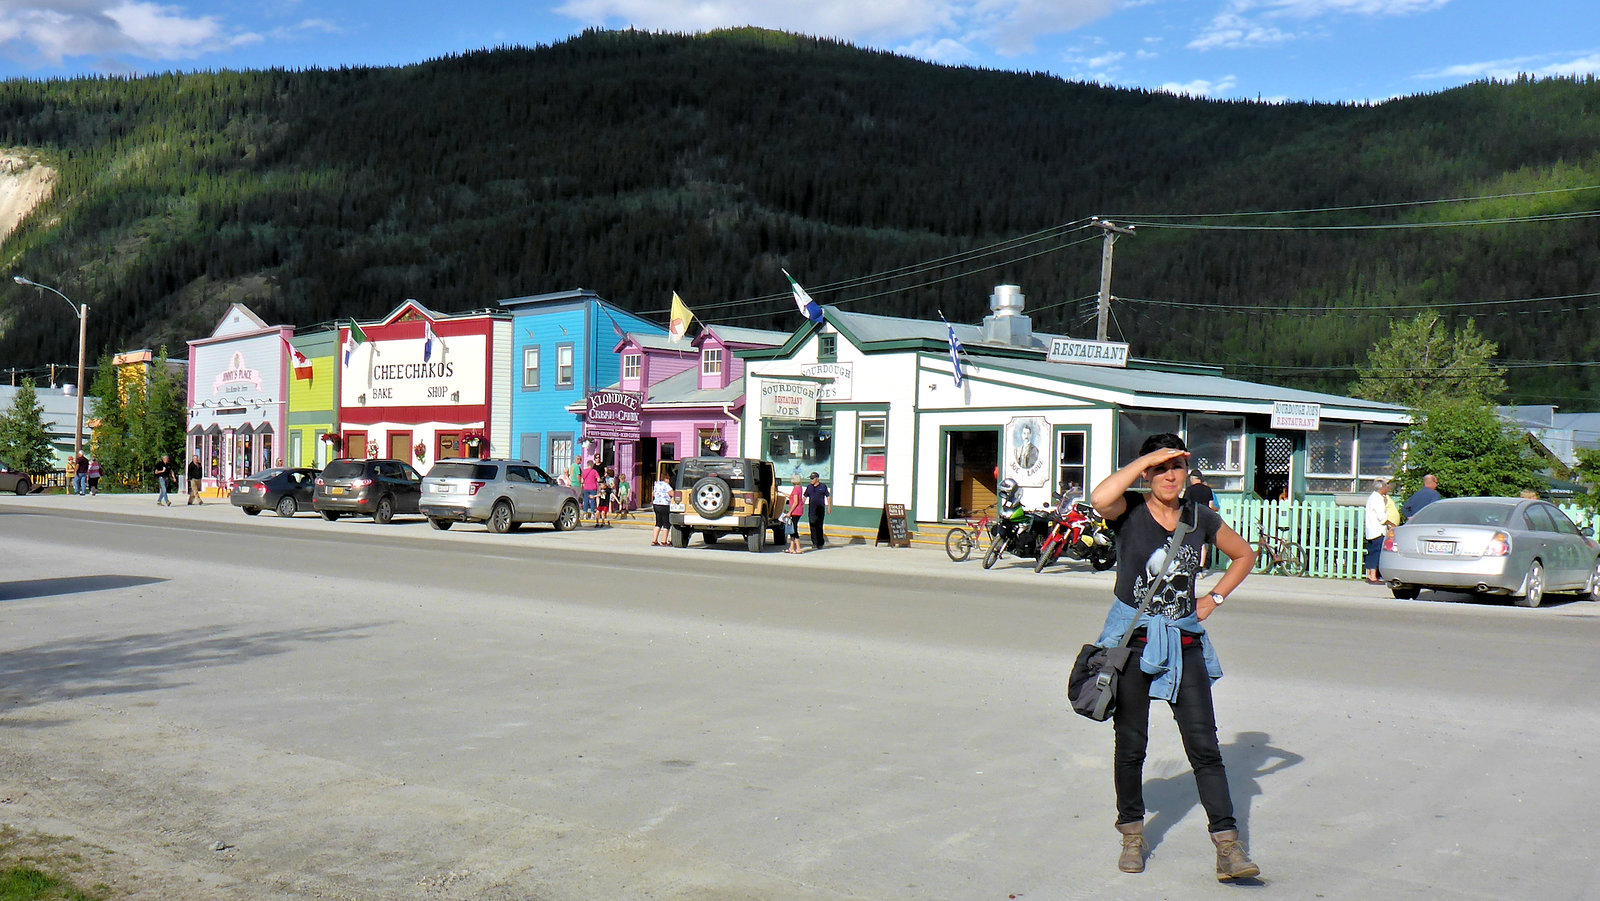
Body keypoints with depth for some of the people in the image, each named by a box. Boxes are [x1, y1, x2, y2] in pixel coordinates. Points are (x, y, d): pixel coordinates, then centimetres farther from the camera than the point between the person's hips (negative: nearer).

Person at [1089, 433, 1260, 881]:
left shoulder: (1200, 517, 4)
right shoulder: (1129, 510, -6)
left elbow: (1244, 555, 21)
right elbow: (1100, 498, -31)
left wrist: (1214, 599, 8)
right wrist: (1147, 458, -22)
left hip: (1184, 641, 2)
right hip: (1132, 639, -2)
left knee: (1204, 744, -4)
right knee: (1131, 743, 8)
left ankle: (1227, 846, -3)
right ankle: (1132, 835, 25)